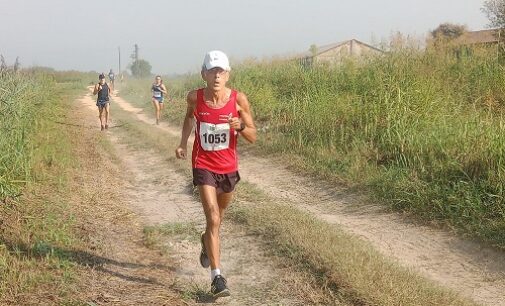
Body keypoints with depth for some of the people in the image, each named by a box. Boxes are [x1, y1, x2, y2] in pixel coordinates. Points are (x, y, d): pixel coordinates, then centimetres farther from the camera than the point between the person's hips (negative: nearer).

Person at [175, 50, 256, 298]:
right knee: (213, 218, -15)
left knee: (218, 216, 23)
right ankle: (217, 277, -13)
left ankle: (207, 241, 57)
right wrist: (183, 142, 5)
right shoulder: (195, 98, -10)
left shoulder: (238, 99, -13)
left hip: (228, 167, 2)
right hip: (203, 166, -2)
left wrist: (240, 126, -28)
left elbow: (253, 137, -8)